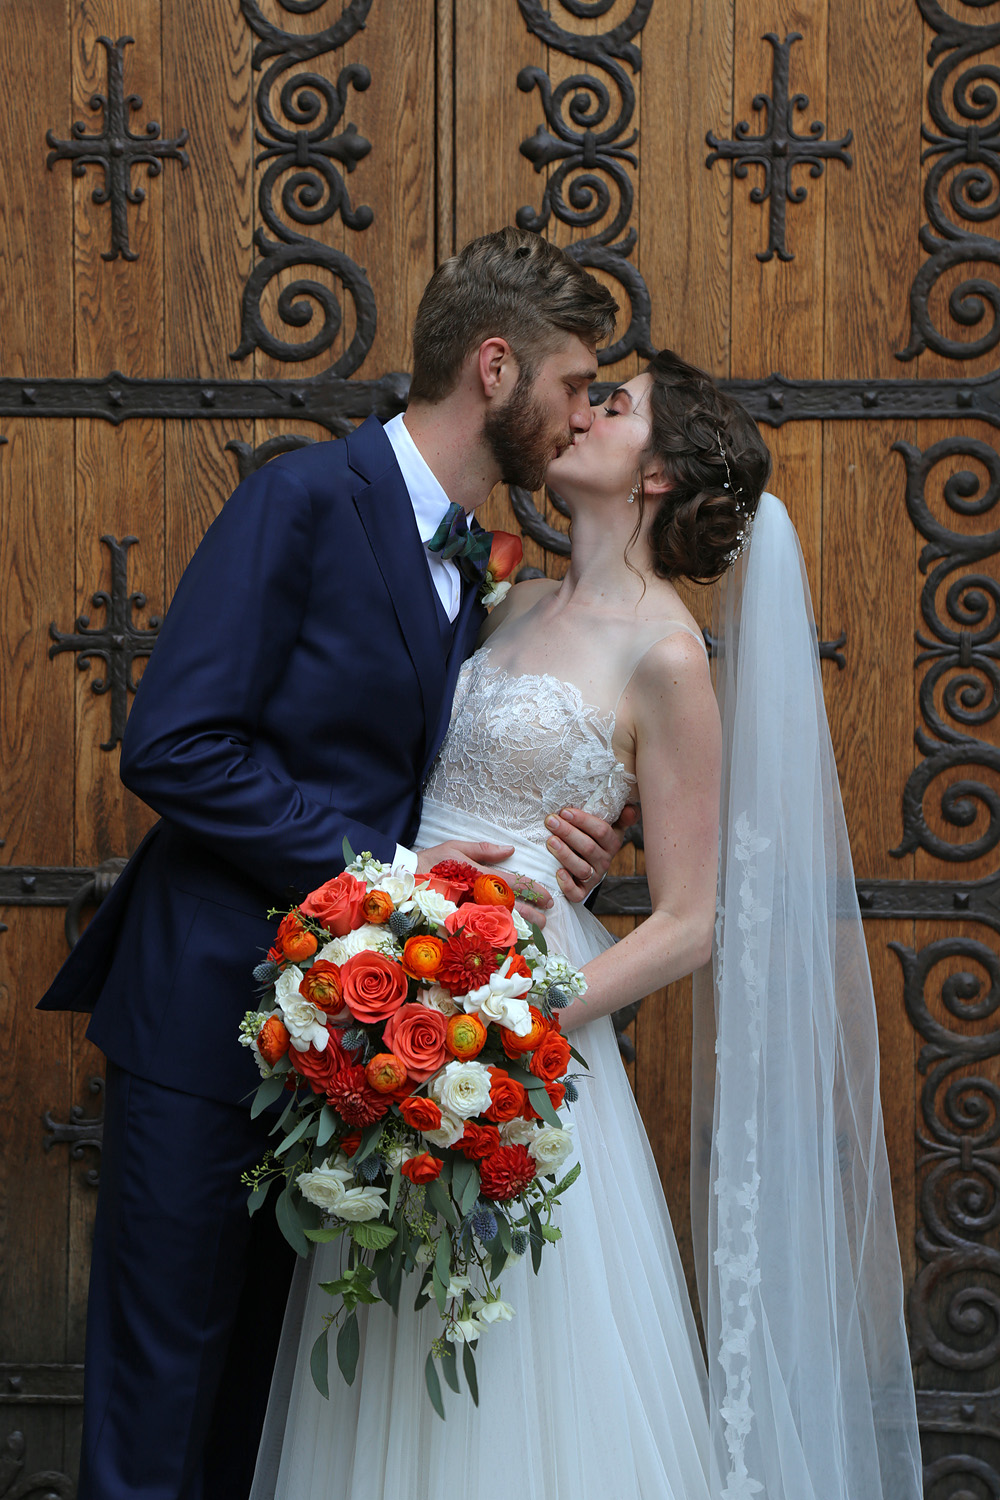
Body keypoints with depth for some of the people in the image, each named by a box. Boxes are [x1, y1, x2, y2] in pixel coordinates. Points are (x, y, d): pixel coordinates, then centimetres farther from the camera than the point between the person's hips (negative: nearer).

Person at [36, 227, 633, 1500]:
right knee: (161, 1380, 0)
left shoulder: (471, 559, 14)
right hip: (211, 1012, -8)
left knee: (263, 1379, 15)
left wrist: (544, 847, 1)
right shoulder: (307, 498, -12)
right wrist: (376, 870, -21)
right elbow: (172, 746, -19)